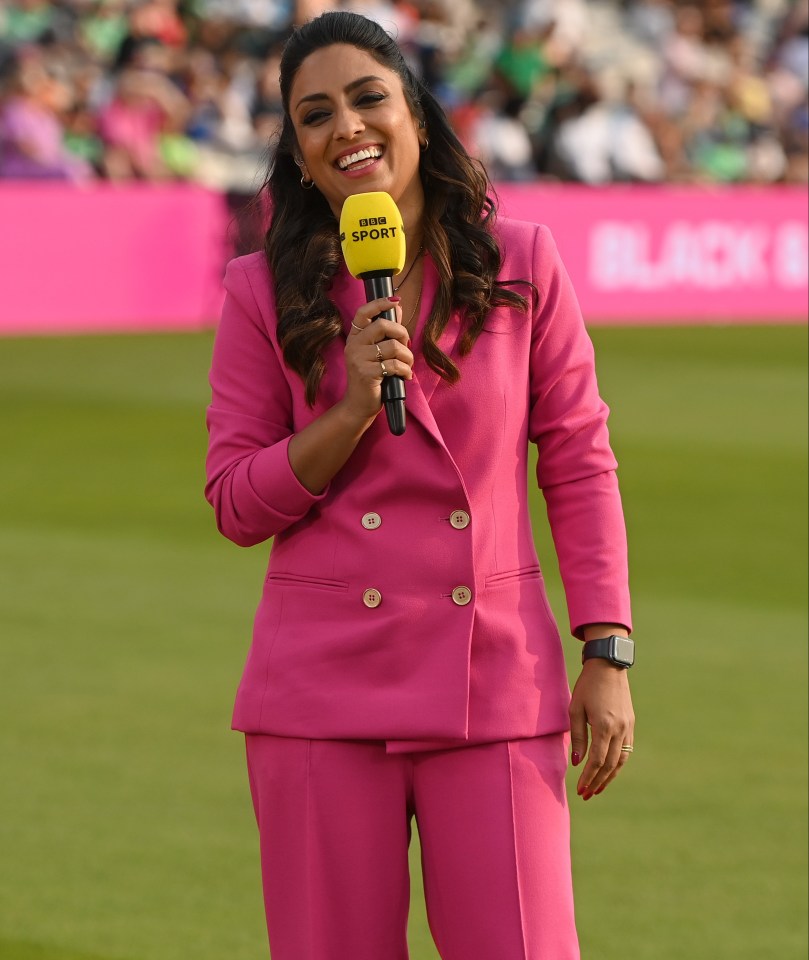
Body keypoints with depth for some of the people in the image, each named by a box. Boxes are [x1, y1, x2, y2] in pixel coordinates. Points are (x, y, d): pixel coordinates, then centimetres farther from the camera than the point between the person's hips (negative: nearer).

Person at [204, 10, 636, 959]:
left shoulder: (522, 263, 3)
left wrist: (606, 657, 0)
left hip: (495, 684, 0)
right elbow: (236, 504, 2)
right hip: (324, 687, 0)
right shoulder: (265, 293, 3)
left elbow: (580, 463, 5)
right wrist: (353, 410, -13)